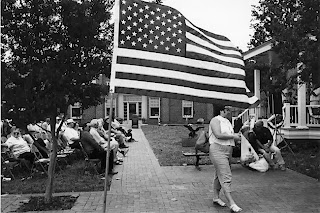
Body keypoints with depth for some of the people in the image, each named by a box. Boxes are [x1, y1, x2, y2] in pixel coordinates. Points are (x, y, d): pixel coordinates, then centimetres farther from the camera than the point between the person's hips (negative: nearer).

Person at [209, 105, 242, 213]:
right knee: (225, 177, -12)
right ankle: (232, 204, -13)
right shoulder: (215, 120, -9)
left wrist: (236, 136, 6)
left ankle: (216, 198, 26)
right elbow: (218, 135, -22)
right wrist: (233, 136, -14)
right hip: (218, 150, -9)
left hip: (227, 151, 9)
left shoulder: (227, 121, 19)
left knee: (219, 175, 16)